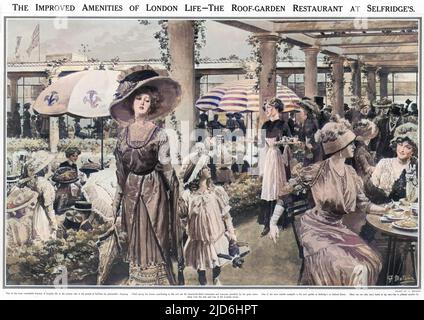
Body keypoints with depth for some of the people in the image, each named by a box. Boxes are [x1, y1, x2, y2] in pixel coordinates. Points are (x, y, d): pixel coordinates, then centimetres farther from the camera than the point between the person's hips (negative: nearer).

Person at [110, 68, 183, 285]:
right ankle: (137, 280, 22)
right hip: (131, 191, 4)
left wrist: (174, 190, -9)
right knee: (135, 237, 10)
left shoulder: (158, 134, -7)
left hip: (153, 190, -4)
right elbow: (120, 168, 10)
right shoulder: (123, 133, 5)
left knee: (153, 236, 0)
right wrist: (118, 196, 10)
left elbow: (166, 168, -5)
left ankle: (157, 281, 12)